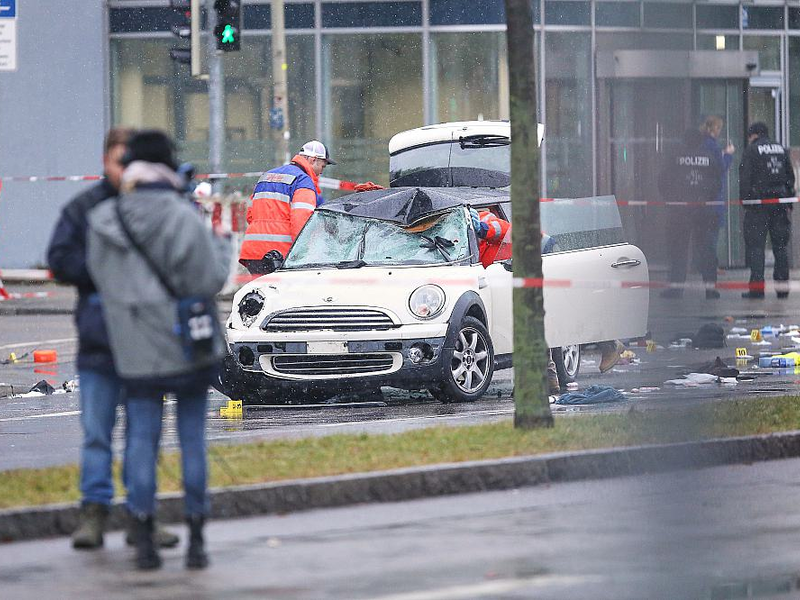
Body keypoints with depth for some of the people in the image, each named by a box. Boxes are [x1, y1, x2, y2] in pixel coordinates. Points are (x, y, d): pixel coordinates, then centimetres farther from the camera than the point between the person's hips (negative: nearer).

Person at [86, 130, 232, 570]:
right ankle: (196, 541, 8)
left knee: (142, 439, 7)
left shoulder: (103, 222, -1)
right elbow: (210, 279, -12)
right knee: (193, 439, 7)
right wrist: (220, 245, 5)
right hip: (187, 344, -2)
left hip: (135, 349, 2)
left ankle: (144, 541, 2)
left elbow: (100, 276, 6)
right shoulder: (183, 219, -13)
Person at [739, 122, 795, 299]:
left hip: (758, 200, -4)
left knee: (755, 244, -3)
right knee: (780, 245, 9)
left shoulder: (751, 150, -1)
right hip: (780, 202, 5)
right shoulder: (781, 150, 13)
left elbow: (745, 178, -7)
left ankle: (757, 286, -11)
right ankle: (782, 285, 7)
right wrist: (788, 203, 16)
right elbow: (790, 177, 14)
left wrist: (745, 201, -4)